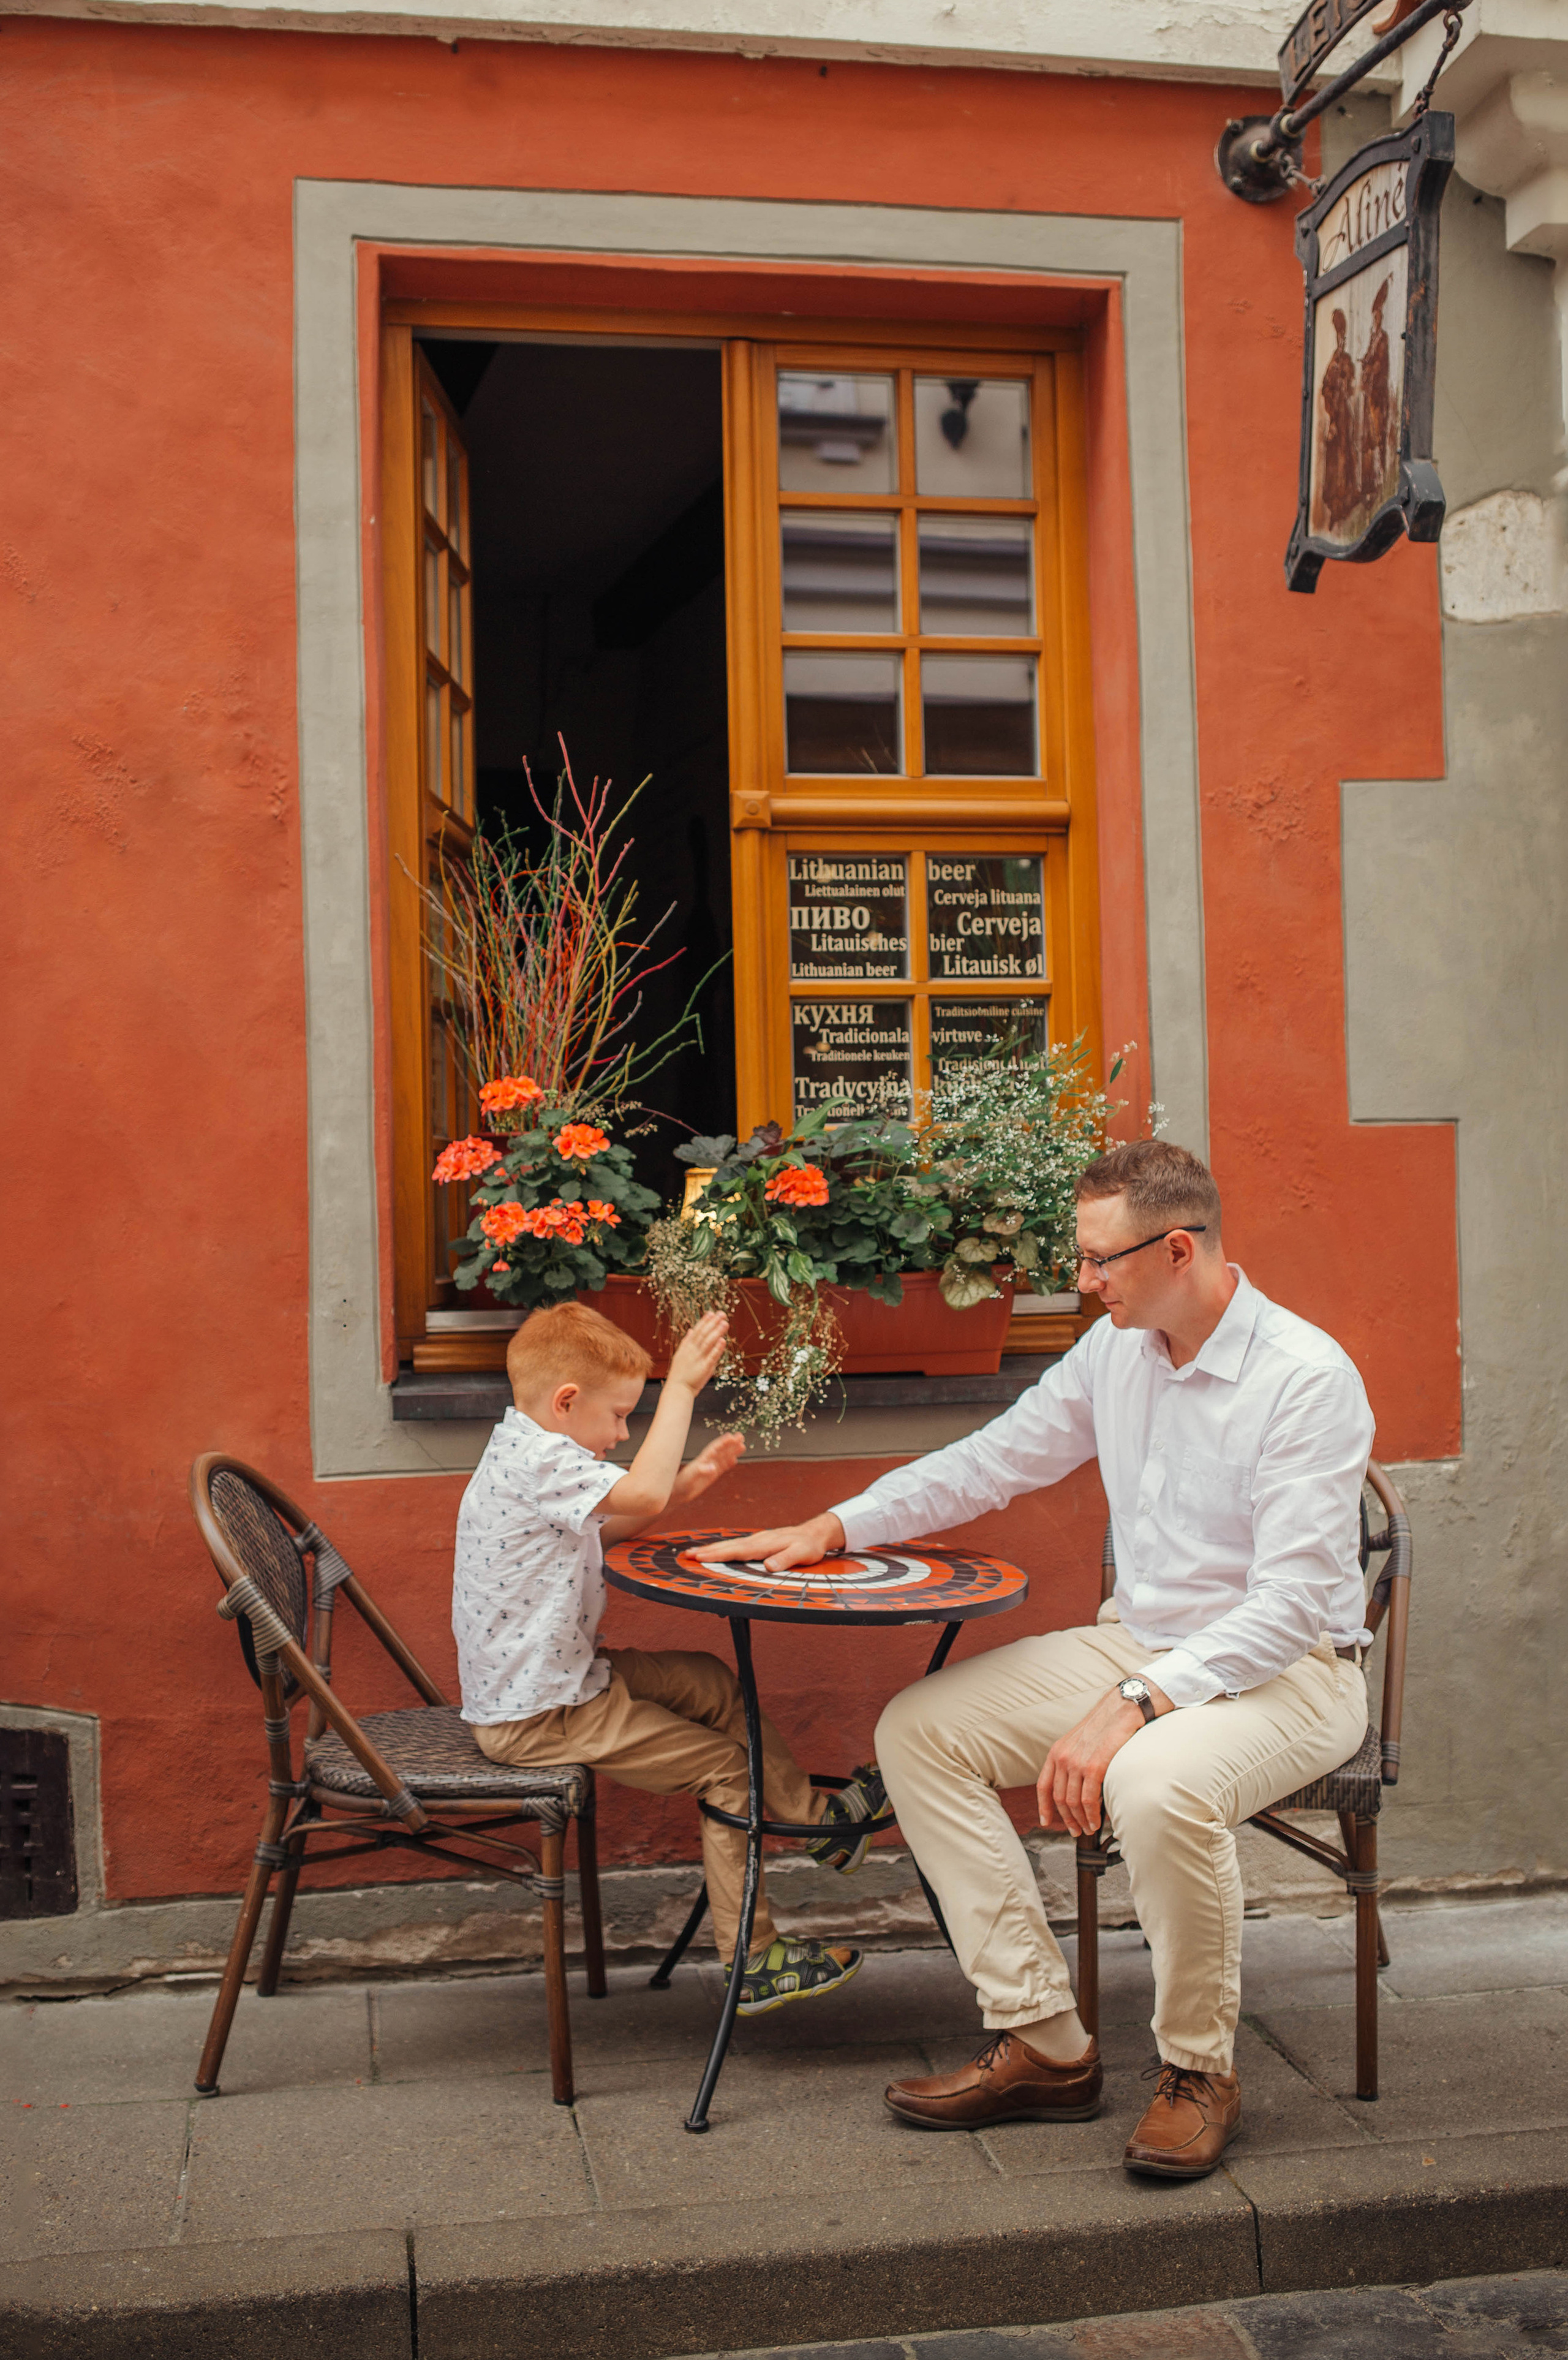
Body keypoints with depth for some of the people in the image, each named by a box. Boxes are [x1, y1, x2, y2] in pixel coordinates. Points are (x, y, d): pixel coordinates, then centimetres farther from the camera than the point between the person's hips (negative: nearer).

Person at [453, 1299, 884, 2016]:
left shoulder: (529, 1453, 10)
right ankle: (751, 1965, 3)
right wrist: (681, 1386, -31)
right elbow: (642, 1494, -38)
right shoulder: (535, 1462, -25)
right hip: (534, 1716, -11)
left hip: (559, 1677, 11)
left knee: (715, 1685, 15)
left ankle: (810, 1816, 26)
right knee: (724, 1765, -5)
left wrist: (681, 1488, 7)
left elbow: (602, 1524, 23)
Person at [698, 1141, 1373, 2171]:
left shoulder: (1308, 1377, -20)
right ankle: (1045, 2042, -3)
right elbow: (991, 1460, 16)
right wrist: (837, 1526, 9)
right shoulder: (1116, 1350, 3)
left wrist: (1134, 1706, -33)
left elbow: (1290, 1606, -25)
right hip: (1141, 1646, 8)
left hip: (1289, 1672, -8)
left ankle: (1201, 2071, -10)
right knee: (918, 1730, -5)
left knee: (1157, 1785, -38)